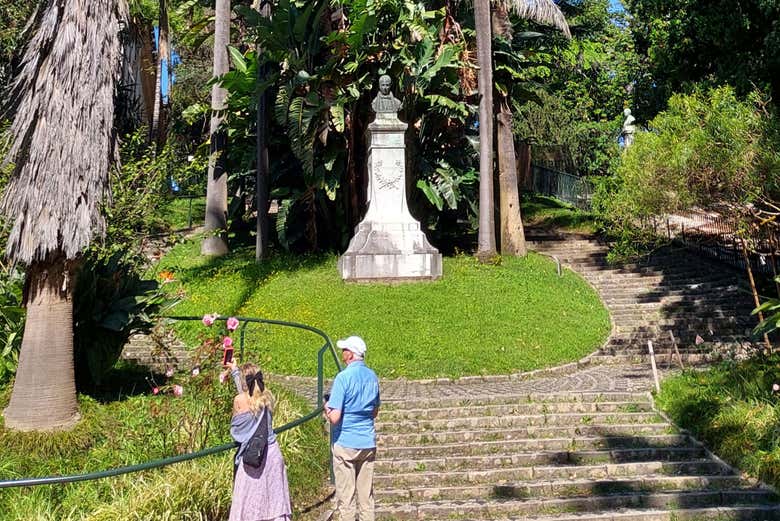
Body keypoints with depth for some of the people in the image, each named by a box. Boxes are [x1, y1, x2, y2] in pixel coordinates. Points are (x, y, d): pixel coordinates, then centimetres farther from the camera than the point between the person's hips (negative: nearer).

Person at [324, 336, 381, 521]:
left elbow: (335, 418, -18)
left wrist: (327, 409, 2)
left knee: (346, 497, 3)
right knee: (366, 496, 12)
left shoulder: (343, 377, -15)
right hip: (368, 443, 6)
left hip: (345, 443, -6)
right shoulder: (373, 377, 6)